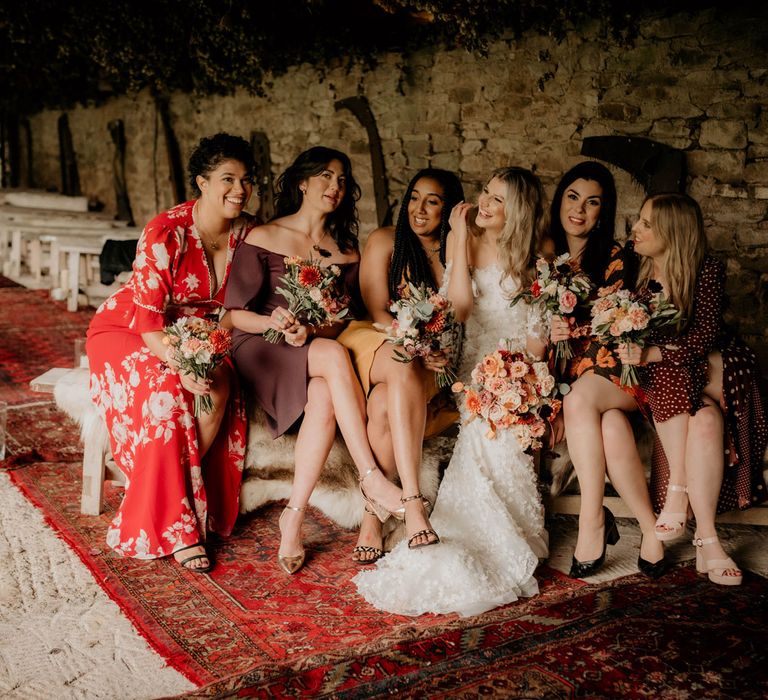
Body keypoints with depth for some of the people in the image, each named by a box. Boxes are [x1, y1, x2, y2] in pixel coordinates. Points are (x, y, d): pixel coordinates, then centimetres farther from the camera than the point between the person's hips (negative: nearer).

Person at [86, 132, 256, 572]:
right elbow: (147, 315, -25)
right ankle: (175, 527, -21)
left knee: (220, 390, -27)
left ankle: (188, 503, -13)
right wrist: (182, 366, -38)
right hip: (126, 333, -4)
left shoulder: (246, 232, -6)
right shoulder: (166, 233, -22)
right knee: (165, 394, -32)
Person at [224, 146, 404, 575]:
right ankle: (372, 479, -34)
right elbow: (236, 313, -2)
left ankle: (294, 518, -30)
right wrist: (272, 322, -23)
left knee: (324, 399, -35)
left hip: (315, 353, 3)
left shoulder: (346, 253, 14)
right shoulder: (262, 239, 3)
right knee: (335, 356, -35)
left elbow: (341, 321, 3)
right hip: (260, 350, -3)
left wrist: (309, 331, -19)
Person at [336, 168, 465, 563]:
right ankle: (413, 505, -46)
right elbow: (378, 313, -5)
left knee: (384, 405, -33)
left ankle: (373, 516, -25)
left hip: (432, 366, 2)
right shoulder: (385, 242, 4)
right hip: (378, 344, -1)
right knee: (404, 368, -39)